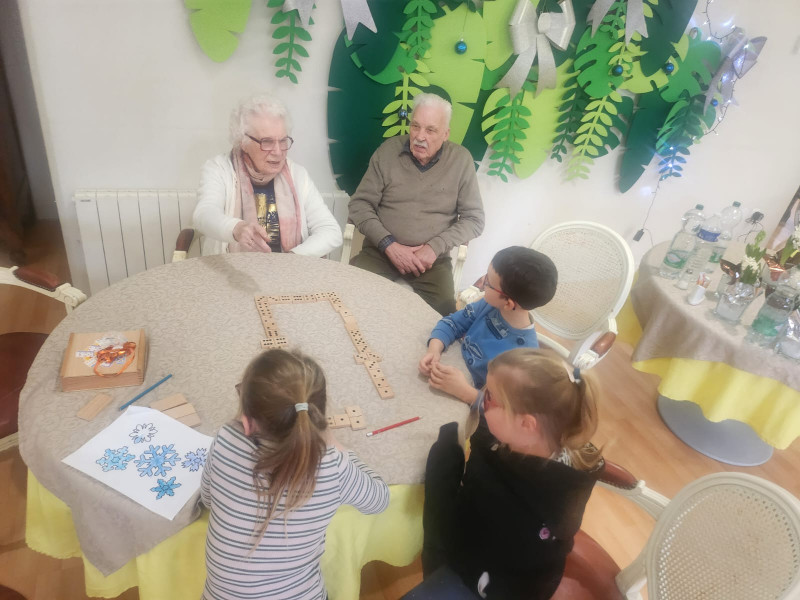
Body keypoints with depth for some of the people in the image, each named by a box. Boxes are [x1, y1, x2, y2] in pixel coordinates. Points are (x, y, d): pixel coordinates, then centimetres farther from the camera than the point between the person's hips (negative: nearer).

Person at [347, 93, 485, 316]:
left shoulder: (461, 160, -1)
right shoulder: (388, 150, 0)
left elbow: (474, 219, 1)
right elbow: (359, 204, 0)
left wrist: (435, 247, -13)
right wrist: (389, 245, -13)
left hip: (433, 258, 0)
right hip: (381, 251, 1)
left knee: (443, 308, -26)